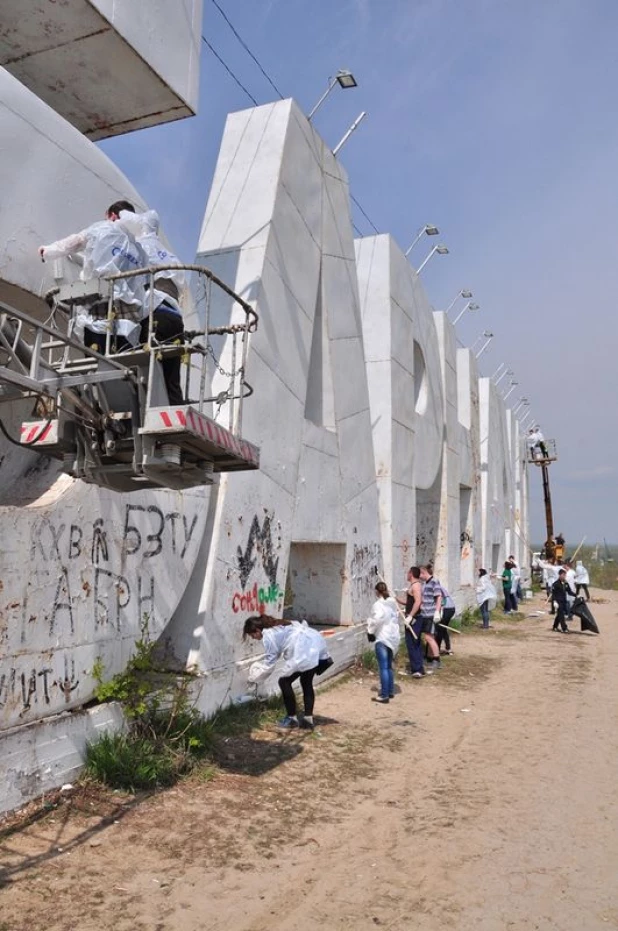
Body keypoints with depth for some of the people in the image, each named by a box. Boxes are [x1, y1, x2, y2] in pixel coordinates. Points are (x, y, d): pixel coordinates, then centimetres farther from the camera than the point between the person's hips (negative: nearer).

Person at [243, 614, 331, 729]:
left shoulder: (268, 636, -4)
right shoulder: (277, 627, 23)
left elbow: (269, 663, 0)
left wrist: (254, 678, 14)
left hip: (306, 653, -10)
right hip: (317, 644, 10)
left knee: (284, 681, 5)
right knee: (306, 682, 21)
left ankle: (292, 718, 13)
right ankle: (308, 719, 20)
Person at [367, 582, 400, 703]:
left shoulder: (378, 604, -14)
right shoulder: (393, 603, 10)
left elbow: (377, 619, -28)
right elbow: (396, 618, 15)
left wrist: (371, 630, -14)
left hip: (382, 638, -8)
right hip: (393, 637, 8)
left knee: (383, 667, -5)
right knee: (389, 666, 19)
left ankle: (384, 695, -4)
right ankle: (390, 691, 26)